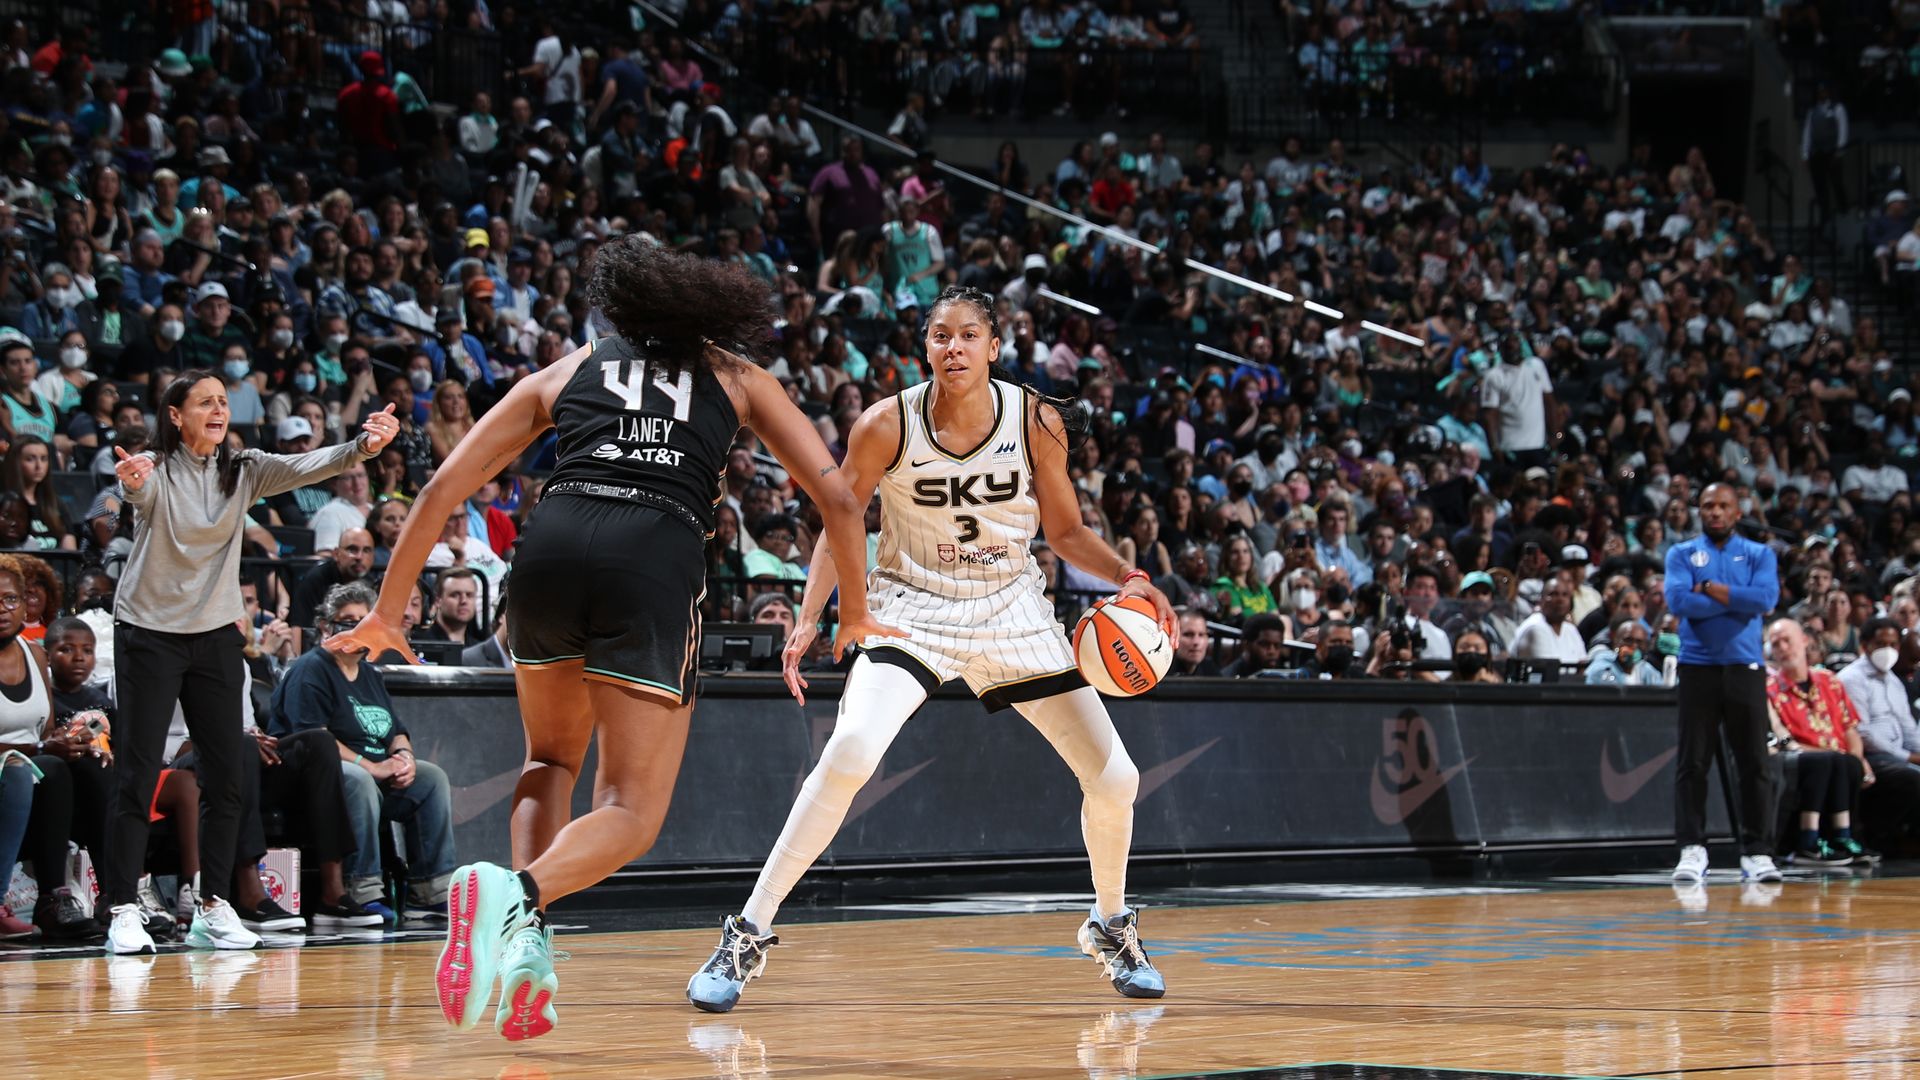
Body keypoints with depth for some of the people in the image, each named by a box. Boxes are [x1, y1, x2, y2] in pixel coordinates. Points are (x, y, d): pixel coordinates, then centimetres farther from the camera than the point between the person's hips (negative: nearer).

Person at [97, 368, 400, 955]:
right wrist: (133, 484, -59)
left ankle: (213, 909, 11)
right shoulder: (154, 469, -11)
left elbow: (304, 468, -14)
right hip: (149, 635, -4)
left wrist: (363, 446, -33)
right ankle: (123, 912, -3)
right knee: (137, 777, -6)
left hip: (216, 636, 4)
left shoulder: (242, 470, 1)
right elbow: (140, 494, -34)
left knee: (226, 779, 2)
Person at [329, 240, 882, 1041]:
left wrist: (389, 609, 27)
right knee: (631, 813, 3)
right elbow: (837, 498, 18)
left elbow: (445, 487, 20)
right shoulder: (740, 380, 25)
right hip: (656, 562, -2)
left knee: (552, 759, 27)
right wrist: (856, 612, 32)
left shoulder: (566, 372, 26)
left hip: (551, 545, 2)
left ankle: (524, 941, 4)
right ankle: (517, 896, -28)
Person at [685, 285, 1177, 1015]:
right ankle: (747, 938, -19)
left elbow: (1064, 530, 3)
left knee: (1114, 778, 0)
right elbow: (839, 525, -4)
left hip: (1011, 609, 3)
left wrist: (1127, 577, -13)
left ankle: (1110, 929, 30)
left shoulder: (1036, 422, -9)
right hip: (914, 606, -3)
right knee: (849, 753, -29)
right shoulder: (888, 425, -15)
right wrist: (810, 618, -17)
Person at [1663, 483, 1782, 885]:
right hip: (1697, 667, 0)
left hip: (1745, 667, 0)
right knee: (1692, 762, -2)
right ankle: (1692, 849, 1)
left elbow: (1766, 599, -9)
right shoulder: (1682, 554, 8)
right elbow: (1678, 601, -10)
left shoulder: (1759, 554, 10)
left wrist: (1710, 589, -9)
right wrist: (1739, 601, -8)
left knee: (1755, 762, -2)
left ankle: (1757, 852, 0)